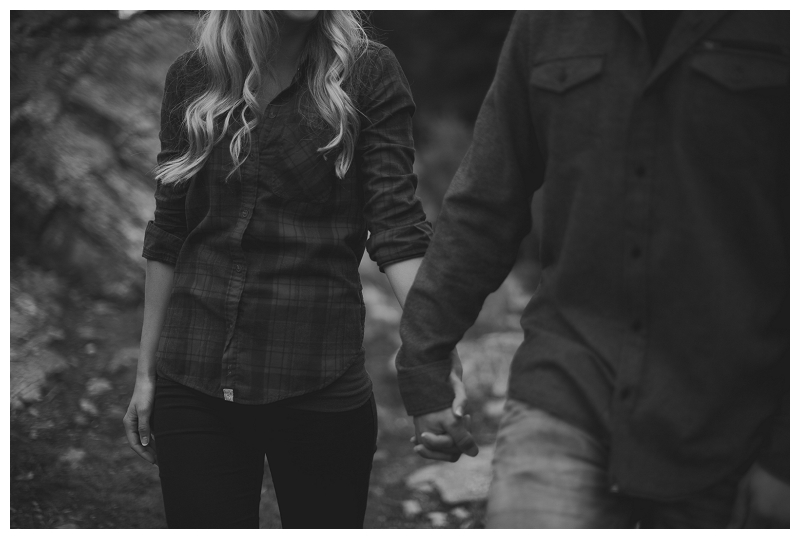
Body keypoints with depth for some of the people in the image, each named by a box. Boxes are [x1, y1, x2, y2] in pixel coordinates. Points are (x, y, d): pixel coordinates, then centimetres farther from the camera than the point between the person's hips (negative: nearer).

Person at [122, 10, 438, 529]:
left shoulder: (369, 73, -4)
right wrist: (146, 373, 11)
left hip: (320, 388, -2)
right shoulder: (191, 78, 5)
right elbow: (168, 237, 10)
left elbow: (397, 226, -11)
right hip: (193, 384, 3)